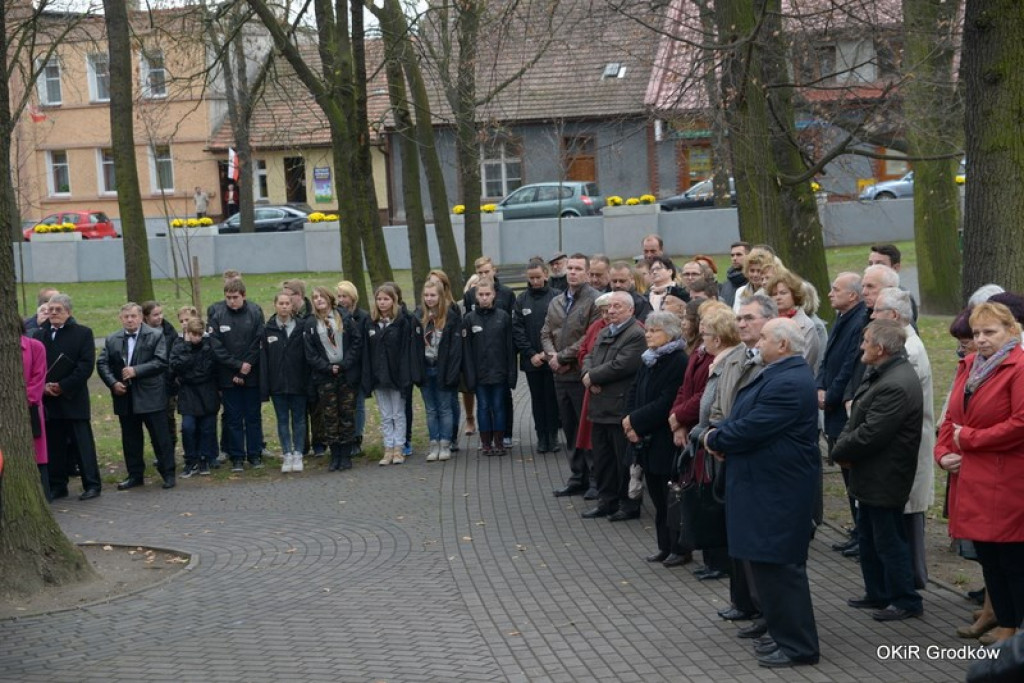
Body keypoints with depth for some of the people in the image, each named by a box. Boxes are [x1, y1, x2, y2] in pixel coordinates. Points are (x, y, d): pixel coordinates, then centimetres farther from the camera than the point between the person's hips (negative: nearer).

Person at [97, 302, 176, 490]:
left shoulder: (156, 336, -2)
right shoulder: (112, 340, 9)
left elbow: (161, 362, -11)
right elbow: (102, 364, 6)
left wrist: (136, 371, -18)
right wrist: (113, 383, -10)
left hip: (151, 397, -4)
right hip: (124, 397, 4)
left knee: (160, 437, 0)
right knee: (130, 438, 10)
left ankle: (168, 473, 8)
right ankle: (135, 475, 20)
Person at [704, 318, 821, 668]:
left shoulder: (789, 383, -23)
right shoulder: (779, 374, 13)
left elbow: (750, 429, -25)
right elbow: (742, 416, 16)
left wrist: (714, 440, -8)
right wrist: (720, 435, -2)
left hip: (777, 490, -11)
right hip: (767, 485, 11)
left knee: (780, 565, -4)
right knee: (768, 563, 17)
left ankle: (798, 646, 4)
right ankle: (785, 634, 26)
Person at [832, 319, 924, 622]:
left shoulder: (896, 386, -27)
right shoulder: (878, 374, 6)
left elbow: (870, 435, -27)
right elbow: (857, 418, 12)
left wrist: (840, 451, -11)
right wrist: (843, 444, -6)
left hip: (884, 480, -10)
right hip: (871, 477, 10)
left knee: (889, 541, 2)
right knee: (870, 537, 20)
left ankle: (905, 601, 14)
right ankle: (877, 594, 33)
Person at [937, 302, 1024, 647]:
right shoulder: (969, 366, 13)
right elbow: (952, 417, 18)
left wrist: (968, 439, -14)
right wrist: (943, 452, 1)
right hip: (971, 482, 8)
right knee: (987, 557, 15)